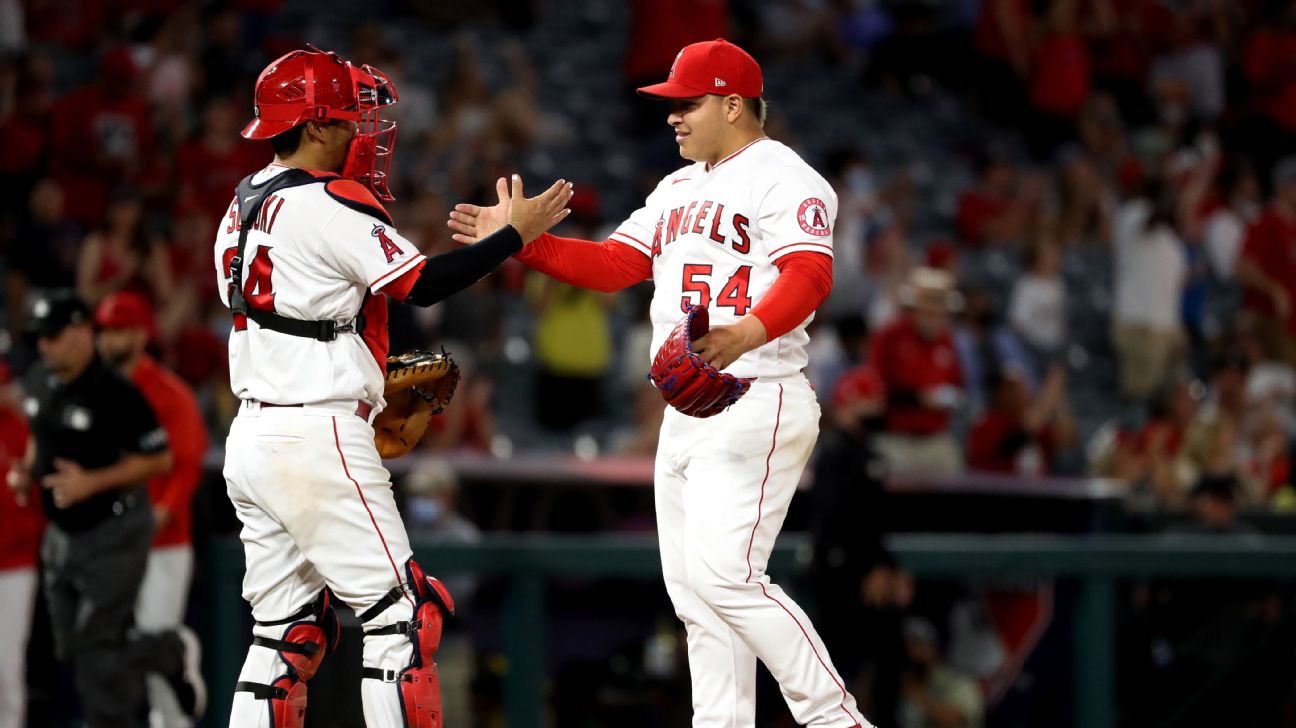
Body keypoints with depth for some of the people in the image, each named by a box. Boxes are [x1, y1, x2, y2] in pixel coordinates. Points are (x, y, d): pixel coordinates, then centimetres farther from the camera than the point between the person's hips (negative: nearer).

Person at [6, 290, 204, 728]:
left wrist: (92, 482, -25)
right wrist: (25, 471, 0)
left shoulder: (116, 395, -21)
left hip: (114, 533, -8)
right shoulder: (38, 383, 3)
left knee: (96, 647, -8)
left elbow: (159, 459, -17)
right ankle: (172, 653, 32)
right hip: (62, 535, 8)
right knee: (73, 648, 14)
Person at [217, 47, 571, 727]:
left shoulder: (244, 206, 15)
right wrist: (515, 234, -6)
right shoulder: (330, 204, -12)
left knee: (287, 631, 10)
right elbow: (421, 285, -14)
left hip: (251, 438, 9)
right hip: (316, 438, -9)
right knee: (400, 612, -4)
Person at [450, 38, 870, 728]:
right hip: (685, 411, 10)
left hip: (754, 405, -10)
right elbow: (614, 265, 16)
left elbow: (809, 275, -25)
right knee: (694, 592, 8)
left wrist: (747, 333, -44)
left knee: (724, 578, -19)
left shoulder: (783, 178, -10)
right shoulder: (677, 189, 20)